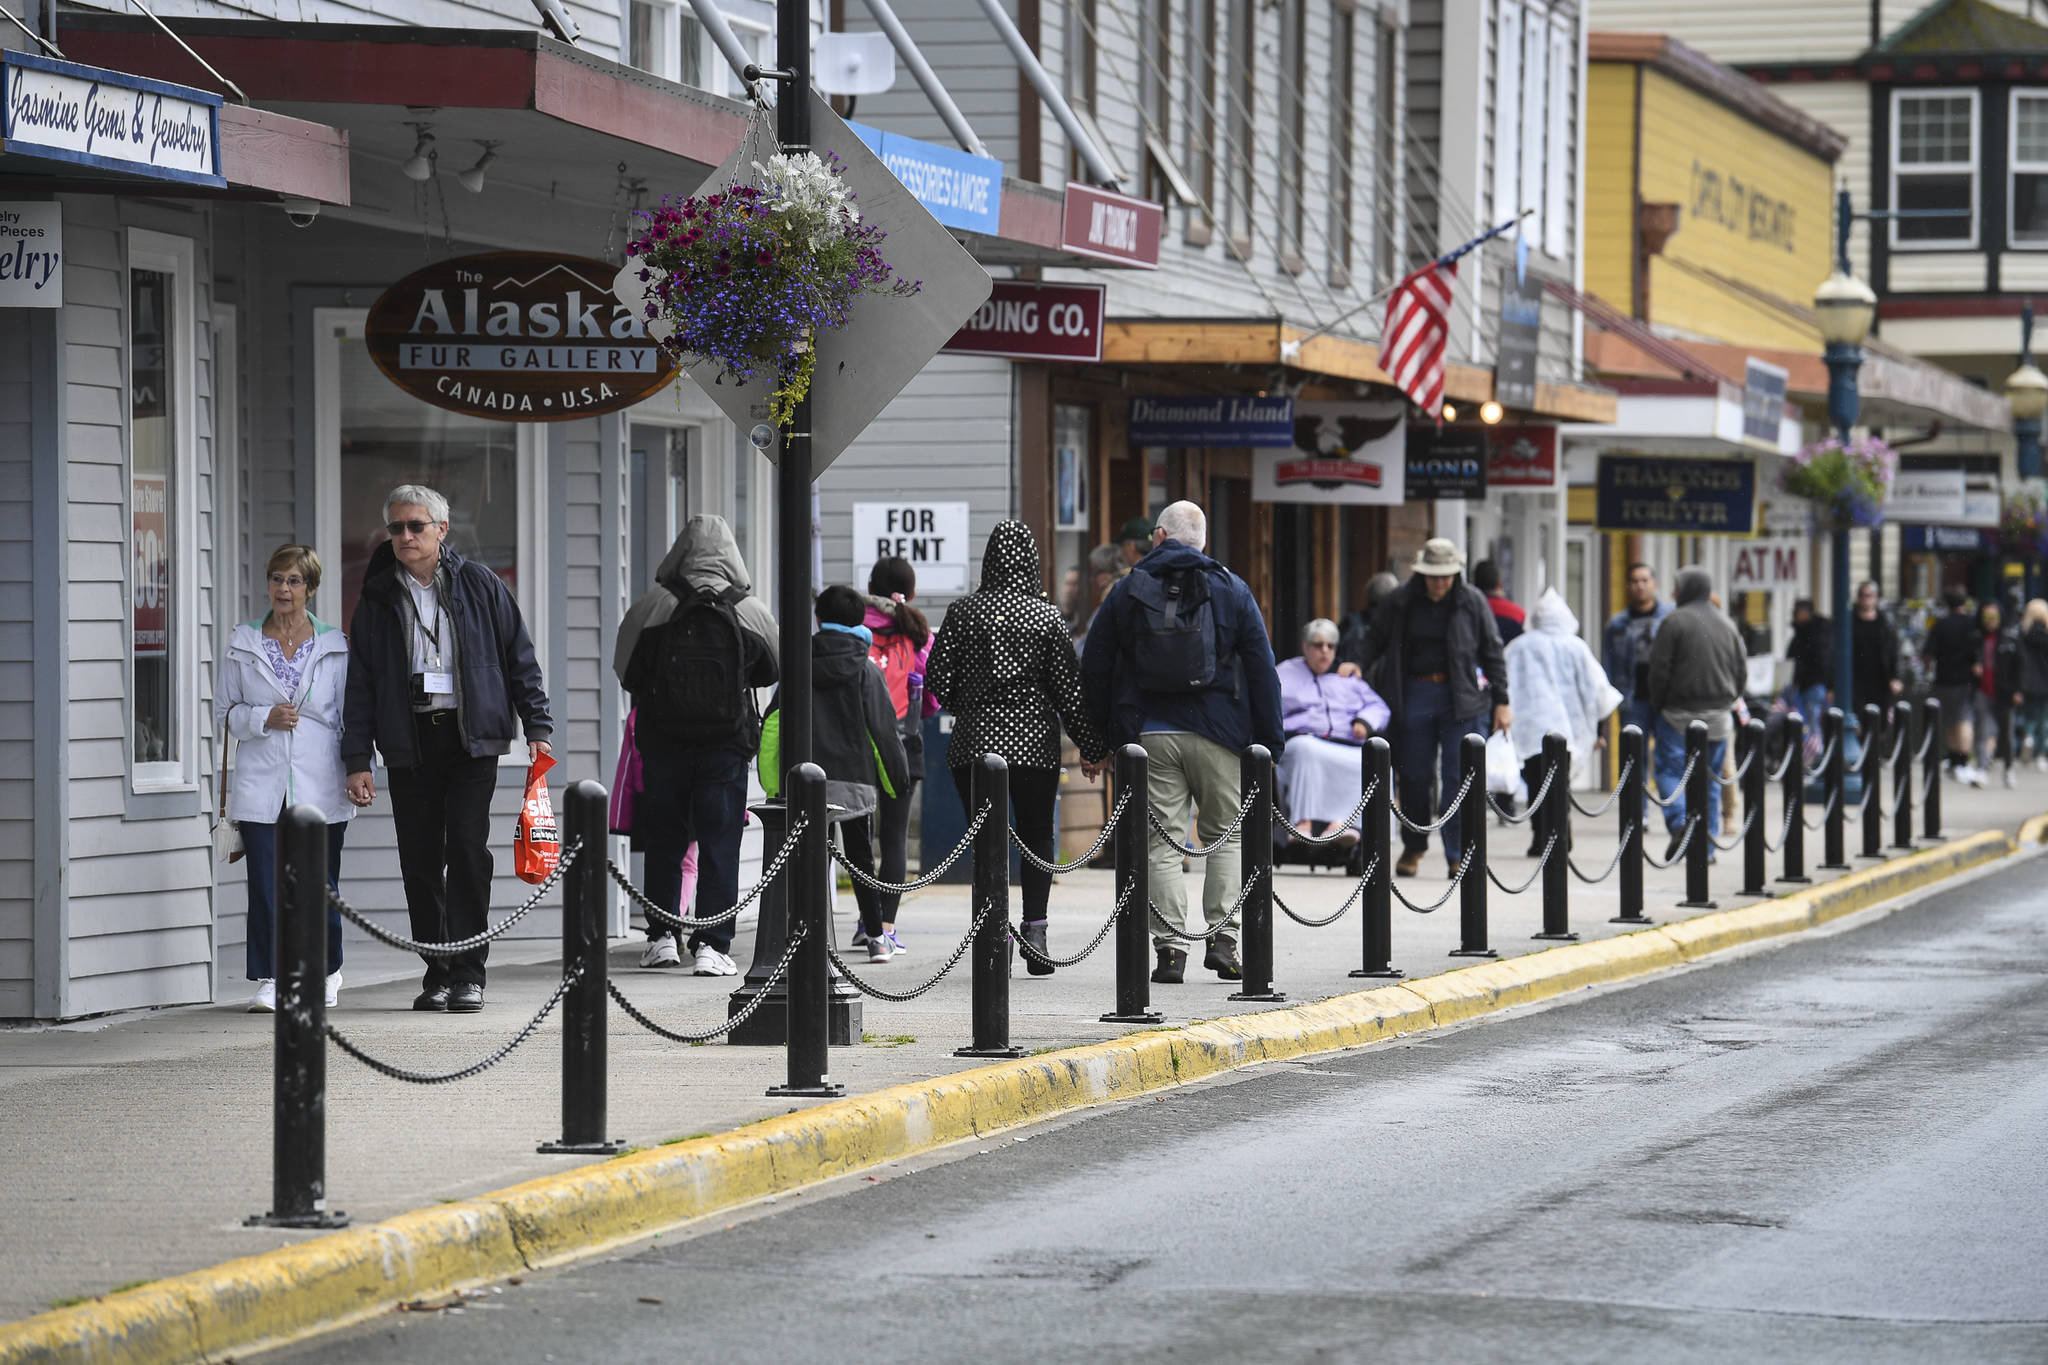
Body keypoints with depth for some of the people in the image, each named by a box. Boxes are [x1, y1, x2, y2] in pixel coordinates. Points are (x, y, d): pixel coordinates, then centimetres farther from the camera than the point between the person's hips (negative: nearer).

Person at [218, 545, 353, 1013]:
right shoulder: (242, 643, 9)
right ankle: (267, 981, -1)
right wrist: (265, 718, -8)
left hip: (320, 784, 0)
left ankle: (326, 971, 22)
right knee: (265, 883, -6)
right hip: (261, 783, 0)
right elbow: (224, 712, 10)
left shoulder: (334, 646, 8)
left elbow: (351, 715, 10)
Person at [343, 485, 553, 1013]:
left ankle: (467, 973, -6)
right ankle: (437, 972, 10)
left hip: (471, 737, -2)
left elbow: (520, 658, 8)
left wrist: (537, 727, 2)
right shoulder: (377, 599, 9)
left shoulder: (479, 585, 5)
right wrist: (357, 759, 3)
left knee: (467, 847, -11)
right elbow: (360, 683, 9)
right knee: (420, 859, 1)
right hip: (409, 742, 2)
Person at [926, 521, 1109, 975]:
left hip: (974, 740, 0)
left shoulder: (963, 612, -2)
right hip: (1035, 743, 0)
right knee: (1037, 836, 11)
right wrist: (1092, 746, 5)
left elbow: (938, 680, -1)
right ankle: (1035, 926, -1)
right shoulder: (1046, 617, -3)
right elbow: (1069, 689, -2)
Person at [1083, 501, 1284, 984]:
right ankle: (1219, 938, 0)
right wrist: (1270, 741, 8)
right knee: (1226, 836, 10)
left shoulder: (1127, 593, 5)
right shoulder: (1231, 591, 5)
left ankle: (1169, 948, -3)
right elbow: (1262, 670, 4)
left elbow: (1094, 670, 6)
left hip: (1149, 737, 0)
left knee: (1162, 842, 2)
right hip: (1217, 735, 0)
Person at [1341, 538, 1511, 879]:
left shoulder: (1472, 601, 2)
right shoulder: (1401, 601, 3)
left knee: (1460, 777, -7)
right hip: (1414, 694, 1)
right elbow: (1374, 639, 12)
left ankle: (1459, 855, -3)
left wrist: (1501, 701, 3)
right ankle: (1413, 848, 24)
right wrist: (1357, 665, -8)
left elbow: (1492, 652, 6)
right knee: (1415, 775, 6)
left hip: (1461, 697, -1)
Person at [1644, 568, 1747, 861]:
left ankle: (1679, 823, -25)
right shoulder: (1726, 624, 11)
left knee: (1669, 769, -1)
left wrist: (1659, 704, 3)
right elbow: (1742, 669, 14)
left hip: (1680, 711, -5)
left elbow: (1659, 668, -9)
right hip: (1718, 715, 5)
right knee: (1709, 777, 9)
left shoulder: (1675, 621, -7)